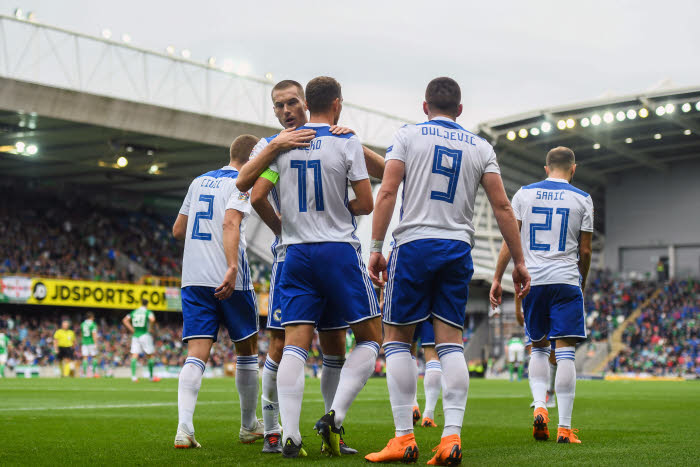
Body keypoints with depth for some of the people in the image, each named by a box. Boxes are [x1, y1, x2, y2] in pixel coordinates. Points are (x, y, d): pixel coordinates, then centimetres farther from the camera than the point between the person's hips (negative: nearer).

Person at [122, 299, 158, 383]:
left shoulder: (134, 312, 11)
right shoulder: (148, 312, -4)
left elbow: (125, 320, 7)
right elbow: (152, 319, -24)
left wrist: (132, 330, 7)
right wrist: (150, 328, -8)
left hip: (135, 335, 4)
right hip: (144, 334, -4)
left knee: (134, 355, -1)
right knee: (150, 356, 8)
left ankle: (133, 376, -12)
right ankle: (151, 376, 13)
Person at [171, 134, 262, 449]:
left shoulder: (199, 181, 18)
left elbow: (178, 230, 22)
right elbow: (230, 224, -19)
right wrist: (233, 267, -28)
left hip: (193, 278, 5)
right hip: (227, 280, -5)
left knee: (197, 354, -3)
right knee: (247, 349, 12)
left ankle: (184, 427, -21)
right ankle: (249, 426, 23)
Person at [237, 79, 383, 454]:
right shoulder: (270, 146, 3)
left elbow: (383, 171, -1)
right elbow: (242, 184, -16)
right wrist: (274, 146, -24)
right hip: (291, 255, -2)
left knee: (334, 344, 3)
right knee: (281, 345, -5)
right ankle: (271, 432, 5)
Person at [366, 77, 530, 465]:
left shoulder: (407, 135, 5)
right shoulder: (480, 147, 13)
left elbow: (387, 193, -5)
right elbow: (502, 207, 8)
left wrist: (376, 248, -4)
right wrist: (519, 262, 11)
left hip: (415, 244, -3)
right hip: (458, 248, 3)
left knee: (397, 340, 3)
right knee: (450, 344, 2)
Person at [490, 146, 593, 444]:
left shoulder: (524, 194, 6)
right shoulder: (582, 199, 3)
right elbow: (585, 250, 6)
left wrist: (497, 279, 6)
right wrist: (582, 281, 21)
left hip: (532, 281, 2)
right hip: (566, 280, -2)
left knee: (539, 348, 16)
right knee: (565, 351, -3)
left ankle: (539, 407, -3)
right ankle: (564, 427, -6)